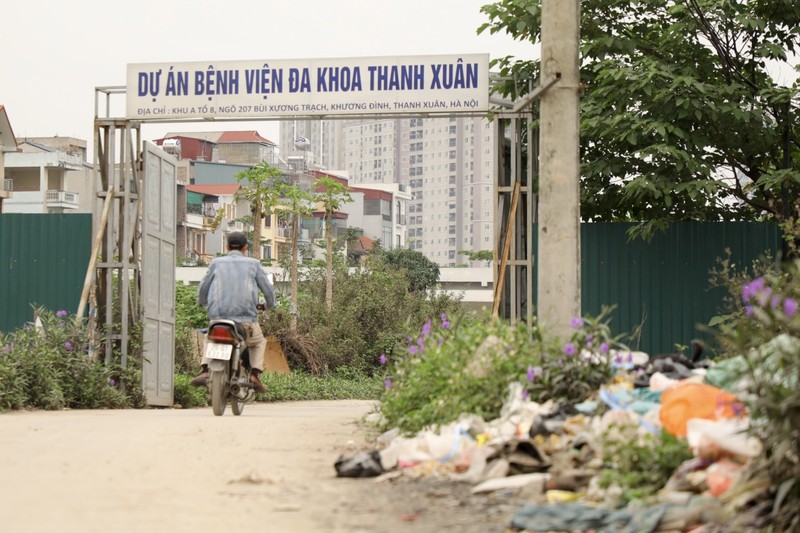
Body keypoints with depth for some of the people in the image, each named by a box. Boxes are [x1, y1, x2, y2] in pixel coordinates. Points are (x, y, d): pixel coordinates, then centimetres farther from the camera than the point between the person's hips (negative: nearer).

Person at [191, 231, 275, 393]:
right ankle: (254, 375, 5)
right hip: (246, 320, -1)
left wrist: (203, 302, 41)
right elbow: (267, 289, 11)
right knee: (259, 343, 30)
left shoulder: (216, 263, 10)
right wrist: (270, 304, 34)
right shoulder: (253, 264, 8)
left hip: (219, 318, 1)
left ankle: (206, 371, 7)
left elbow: (203, 288, 17)